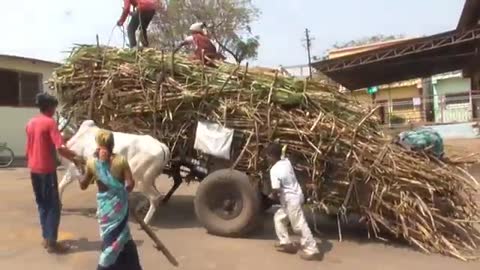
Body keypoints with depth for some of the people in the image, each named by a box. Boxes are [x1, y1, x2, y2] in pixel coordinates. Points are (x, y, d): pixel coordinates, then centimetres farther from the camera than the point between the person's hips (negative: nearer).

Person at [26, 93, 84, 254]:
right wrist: (75, 157, -10)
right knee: (53, 206, -1)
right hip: (47, 169, -8)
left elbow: (28, 149, 16)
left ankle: (46, 238, 23)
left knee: (42, 204, 16)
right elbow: (60, 148, -23)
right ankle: (51, 242, 1)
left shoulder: (31, 123, 10)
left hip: (34, 169, 8)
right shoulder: (50, 122, -13)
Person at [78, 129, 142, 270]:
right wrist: (123, 192, 6)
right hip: (119, 204, -1)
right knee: (119, 238, 15)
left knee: (110, 237, 16)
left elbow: (83, 186, 5)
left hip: (104, 205, 1)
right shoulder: (121, 160, -10)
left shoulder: (92, 162, -6)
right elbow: (130, 184, -13)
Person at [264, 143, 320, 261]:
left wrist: (272, 196, -4)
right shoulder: (286, 161, 1)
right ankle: (286, 243, 25)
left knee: (299, 225, -1)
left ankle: (312, 250, 8)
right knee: (278, 217, 20)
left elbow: (276, 190, -25)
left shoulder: (274, 170, -22)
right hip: (295, 195, 9)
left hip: (291, 199, -9)